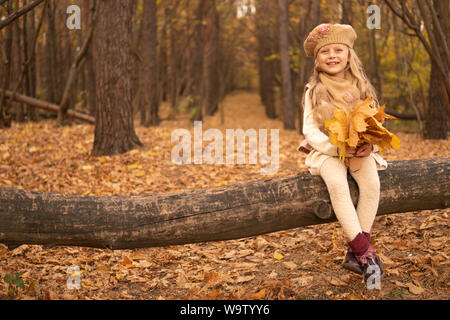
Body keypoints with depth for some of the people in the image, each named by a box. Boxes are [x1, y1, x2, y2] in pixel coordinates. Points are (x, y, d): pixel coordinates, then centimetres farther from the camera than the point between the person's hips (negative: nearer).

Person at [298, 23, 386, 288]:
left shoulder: (361, 87, 7)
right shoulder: (314, 92, 1)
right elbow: (310, 130, -4)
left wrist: (370, 144, -15)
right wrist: (335, 147, -20)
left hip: (360, 150, 2)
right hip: (327, 151, -2)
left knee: (372, 183, -27)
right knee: (337, 183, -33)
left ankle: (355, 254, -19)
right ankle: (365, 252, -30)